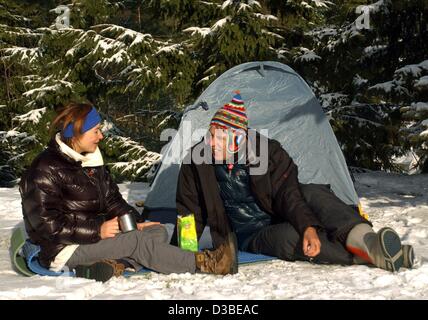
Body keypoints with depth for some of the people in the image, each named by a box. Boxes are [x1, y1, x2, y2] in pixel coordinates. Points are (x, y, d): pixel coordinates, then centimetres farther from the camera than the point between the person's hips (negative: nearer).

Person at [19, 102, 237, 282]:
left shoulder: (91, 161, 12)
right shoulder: (45, 170, -15)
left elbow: (112, 200, 16)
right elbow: (48, 223, -20)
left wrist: (135, 222, -2)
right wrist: (98, 229, -22)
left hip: (95, 237, 9)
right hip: (62, 251, -9)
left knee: (158, 231, -8)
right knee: (139, 242, -24)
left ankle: (115, 265, -33)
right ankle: (205, 264, -24)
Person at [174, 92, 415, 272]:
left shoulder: (267, 151, -12)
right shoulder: (197, 163, -11)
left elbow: (287, 194, -20)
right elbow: (190, 214, -1)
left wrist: (308, 227, -37)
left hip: (279, 218, 2)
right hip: (250, 238, -2)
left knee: (313, 193, -29)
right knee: (291, 236, -35)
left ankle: (364, 239, -51)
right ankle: (376, 256, -45)